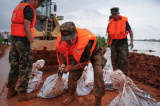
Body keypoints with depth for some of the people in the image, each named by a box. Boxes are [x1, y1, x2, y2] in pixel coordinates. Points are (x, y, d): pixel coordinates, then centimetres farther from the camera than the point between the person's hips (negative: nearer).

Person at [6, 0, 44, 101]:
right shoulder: (29, 8, -8)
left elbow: (17, 25, 18)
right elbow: (27, 27, -18)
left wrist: (15, 41, 19)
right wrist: (32, 44, -20)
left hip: (14, 40, 9)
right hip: (24, 42, -9)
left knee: (14, 67, 14)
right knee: (25, 68, -1)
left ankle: (11, 91, 25)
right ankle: (22, 94, 9)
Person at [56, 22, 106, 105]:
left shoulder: (85, 43, -46)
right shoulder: (61, 41, -28)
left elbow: (82, 64, -30)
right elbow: (61, 53, -1)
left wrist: (68, 69, -17)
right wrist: (62, 67, 4)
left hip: (93, 52, -4)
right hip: (78, 54, 5)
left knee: (98, 73, -25)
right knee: (72, 75, -4)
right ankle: (71, 96, 25)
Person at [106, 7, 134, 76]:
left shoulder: (124, 21, -3)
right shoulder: (110, 23, 7)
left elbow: (130, 31, 6)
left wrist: (131, 41, -2)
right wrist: (107, 43, 4)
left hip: (123, 43, -3)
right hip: (114, 44, 4)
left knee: (124, 59, -7)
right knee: (114, 60, 7)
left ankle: (124, 75, 5)